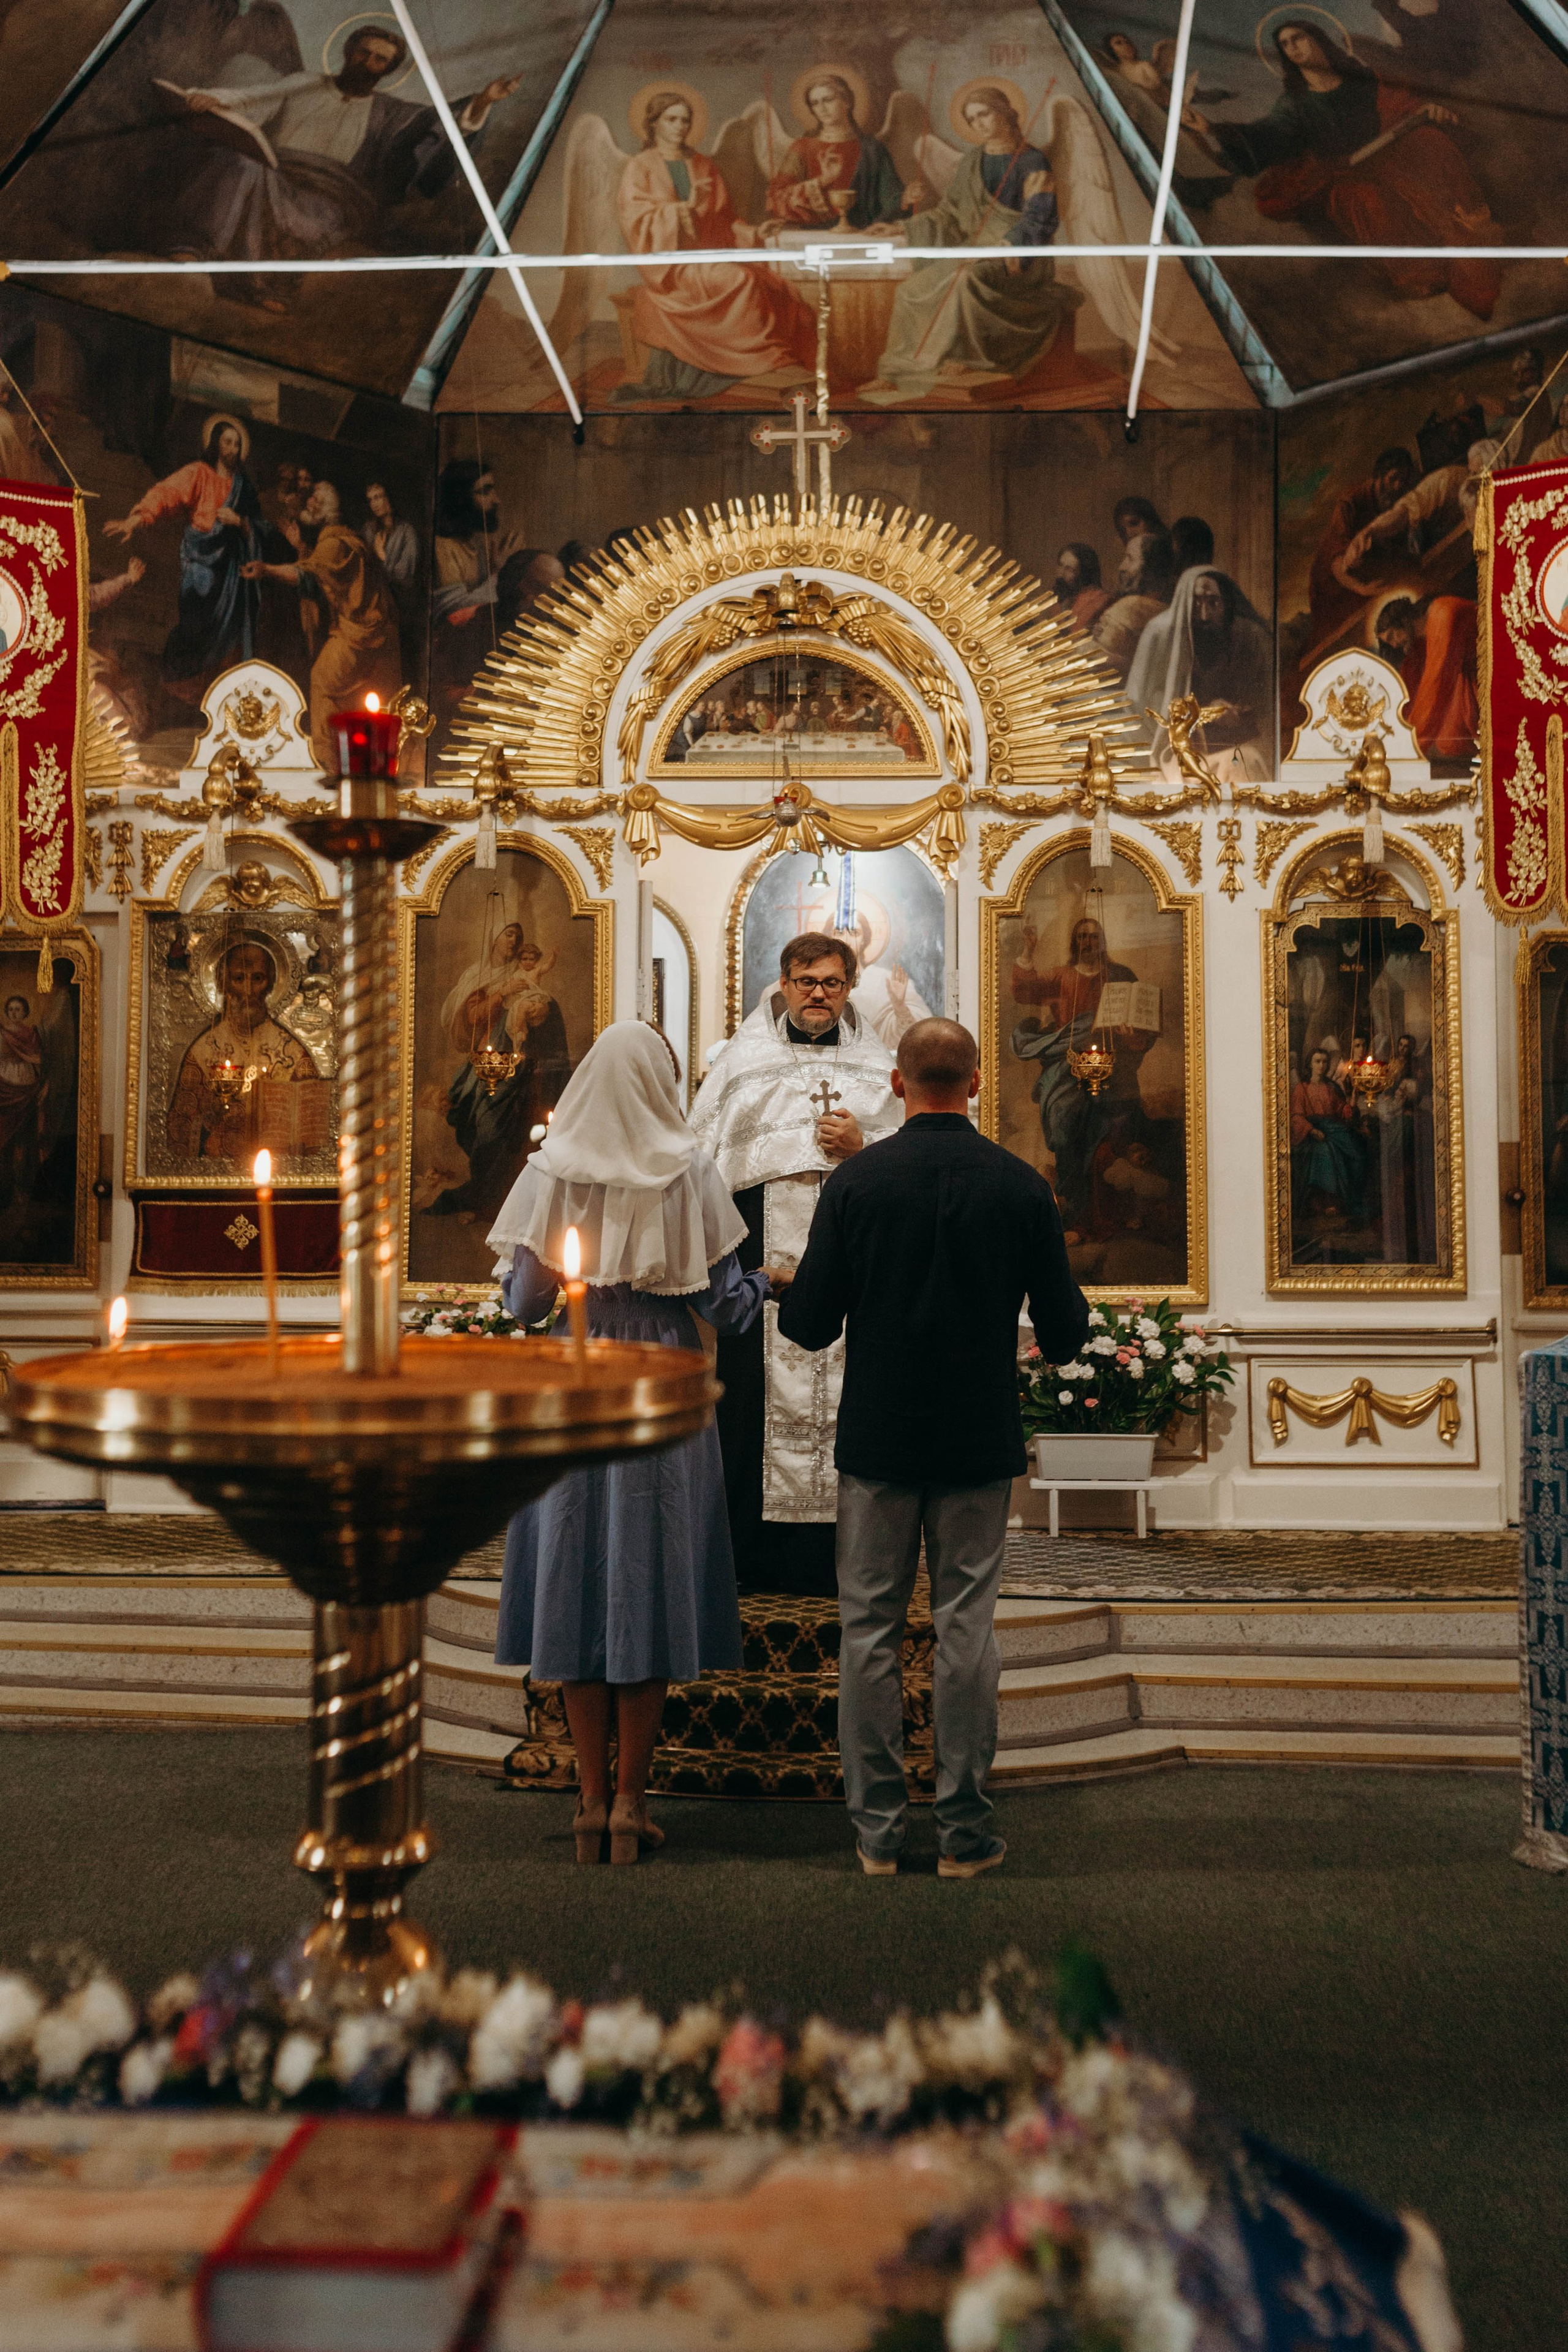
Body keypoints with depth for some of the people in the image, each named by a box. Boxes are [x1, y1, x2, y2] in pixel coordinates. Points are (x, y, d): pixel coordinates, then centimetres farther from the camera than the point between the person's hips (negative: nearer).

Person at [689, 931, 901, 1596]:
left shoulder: (878, 1067, 14)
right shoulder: (741, 1058, 12)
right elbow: (703, 1154, 7)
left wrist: (862, 1146, -8)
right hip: (759, 1252, -1)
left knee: (846, 1401, -2)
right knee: (755, 1396, -3)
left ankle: (838, 1555, 6)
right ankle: (755, 1557, 5)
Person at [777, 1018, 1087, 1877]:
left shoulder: (856, 1180, -8)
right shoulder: (1022, 1186, -4)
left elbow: (811, 1326, -7)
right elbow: (1063, 1336, -2)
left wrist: (787, 1291, 15)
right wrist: (1071, 1319, 21)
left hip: (878, 1442, -1)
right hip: (979, 1448, 1)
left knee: (870, 1629, 8)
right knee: (967, 1630, 7)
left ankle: (877, 1829, 14)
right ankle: (964, 1830, 13)